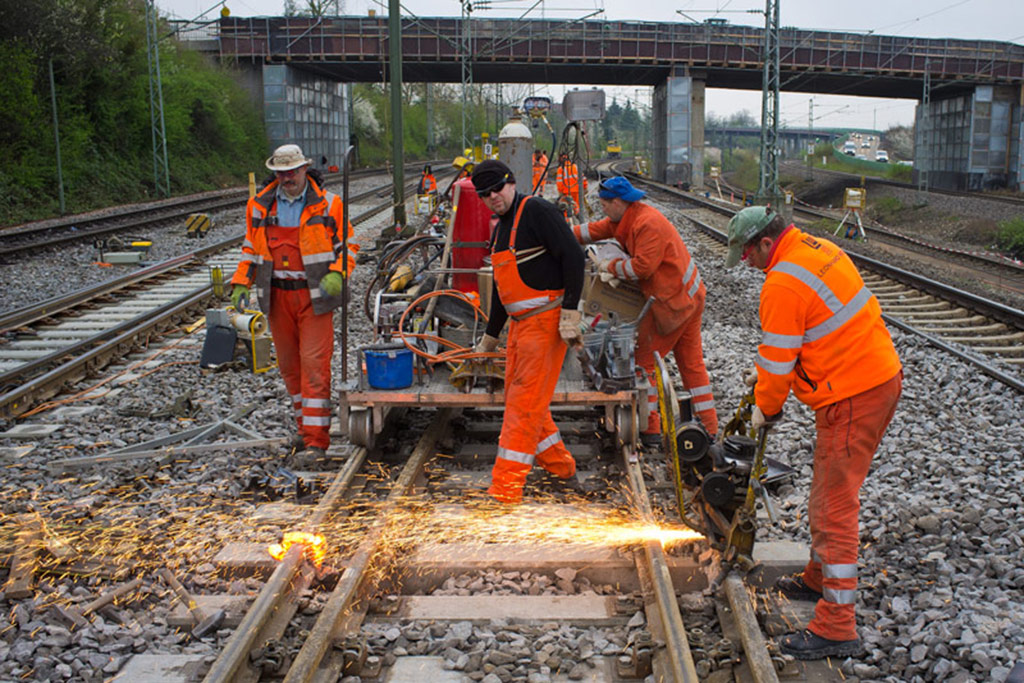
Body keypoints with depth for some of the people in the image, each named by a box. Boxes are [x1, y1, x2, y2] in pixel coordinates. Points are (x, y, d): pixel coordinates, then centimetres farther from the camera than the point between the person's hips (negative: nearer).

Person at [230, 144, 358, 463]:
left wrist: (337, 273, -16)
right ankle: (306, 425, 29)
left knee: (314, 363, -9)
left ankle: (316, 439, -7)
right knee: (289, 365, 12)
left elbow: (347, 244, 2)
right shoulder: (260, 206, 7)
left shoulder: (328, 204, -3)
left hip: (315, 296, -4)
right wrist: (241, 283, 7)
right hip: (278, 296, 4)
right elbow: (251, 248, 18)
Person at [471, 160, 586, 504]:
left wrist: (570, 312, -22)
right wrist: (491, 336, 30)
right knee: (517, 395, 13)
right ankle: (561, 467, 27)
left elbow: (573, 257, -17)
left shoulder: (537, 211, -10)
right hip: (521, 322, 10)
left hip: (547, 319, -10)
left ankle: (506, 485, -6)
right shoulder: (500, 230, 18)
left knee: (525, 401, -9)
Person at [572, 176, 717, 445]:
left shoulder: (649, 224, -21)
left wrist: (611, 266, -9)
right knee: (692, 363, 14)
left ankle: (650, 430, 5)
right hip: (690, 296, 10)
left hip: (671, 302, -10)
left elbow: (642, 266, -24)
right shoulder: (628, 217, 9)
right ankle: (709, 428, 20)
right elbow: (597, 229, 21)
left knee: (645, 361, -1)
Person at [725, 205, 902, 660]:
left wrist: (766, 409, 3)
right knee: (829, 492, 22)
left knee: (833, 507, -5)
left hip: (851, 399, -10)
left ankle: (836, 628, 1)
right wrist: (766, 371, 23)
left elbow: (778, 360, -13)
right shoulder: (817, 250, 10)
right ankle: (819, 579, 39)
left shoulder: (782, 285, -20)